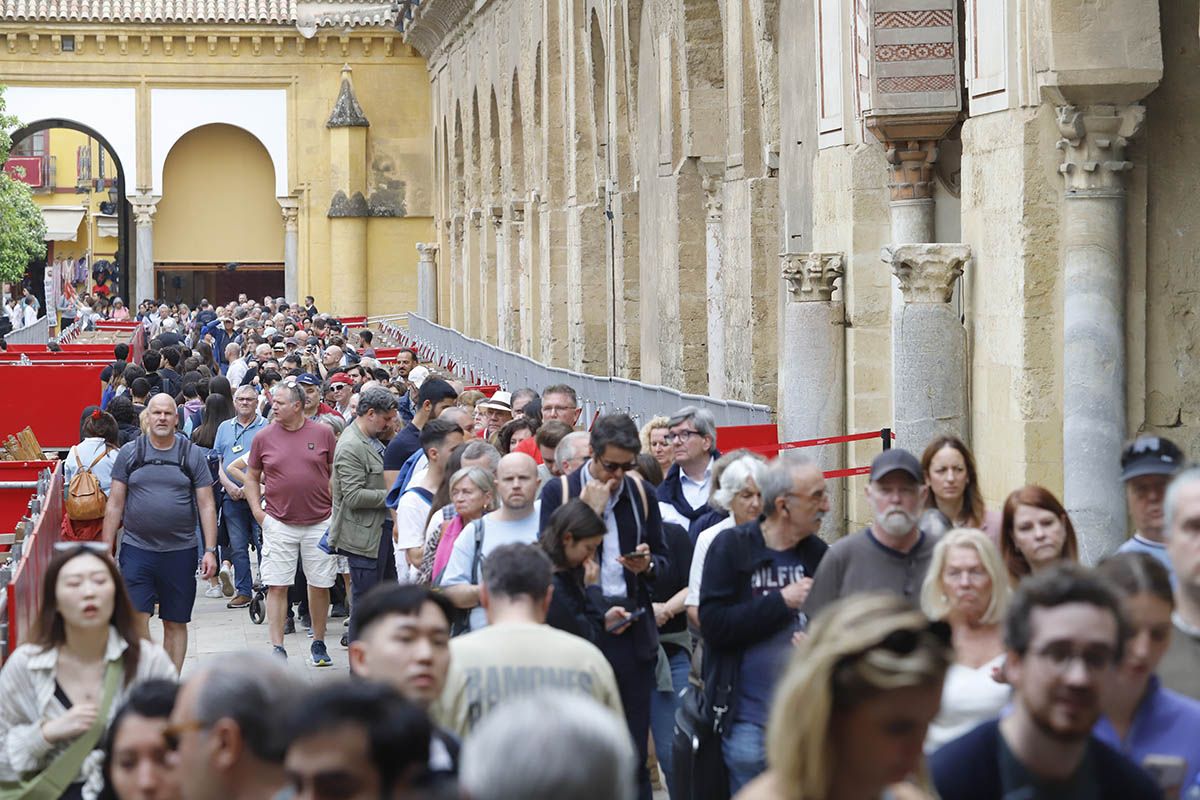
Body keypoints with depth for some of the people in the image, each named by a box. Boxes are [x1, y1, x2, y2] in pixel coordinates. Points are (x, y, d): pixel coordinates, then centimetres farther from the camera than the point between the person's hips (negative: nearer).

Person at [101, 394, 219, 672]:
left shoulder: (192, 455, 3)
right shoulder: (130, 453, 4)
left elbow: (207, 505, 2)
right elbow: (115, 504, 6)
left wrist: (210, 550, -6)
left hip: (180, 551, 0)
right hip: (137, 548, 0)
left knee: (176, 623, 7)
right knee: (136, 619, -10)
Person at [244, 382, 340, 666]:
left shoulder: (323, 433, 0)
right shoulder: (264, 437, 1)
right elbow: (252, 476, 11)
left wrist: (336, 508, 2)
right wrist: (257, 510, 1)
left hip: (320, 522, 0)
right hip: (278, 523, 0)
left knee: (320, 584, 7)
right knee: (276, 586, -3)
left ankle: (318, 643, 21)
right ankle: (277, 648, 1)